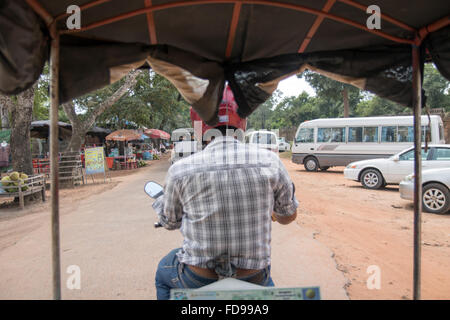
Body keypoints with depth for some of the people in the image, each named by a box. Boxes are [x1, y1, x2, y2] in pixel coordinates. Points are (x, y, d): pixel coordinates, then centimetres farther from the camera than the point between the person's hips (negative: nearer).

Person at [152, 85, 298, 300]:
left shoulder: (180, 170, -16)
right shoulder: (270, 162, -13)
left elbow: (169, 222, 2)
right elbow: (288, 216, 2)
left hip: (198, 280, -1)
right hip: (251, 279, 2)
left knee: (163, 272, 34)